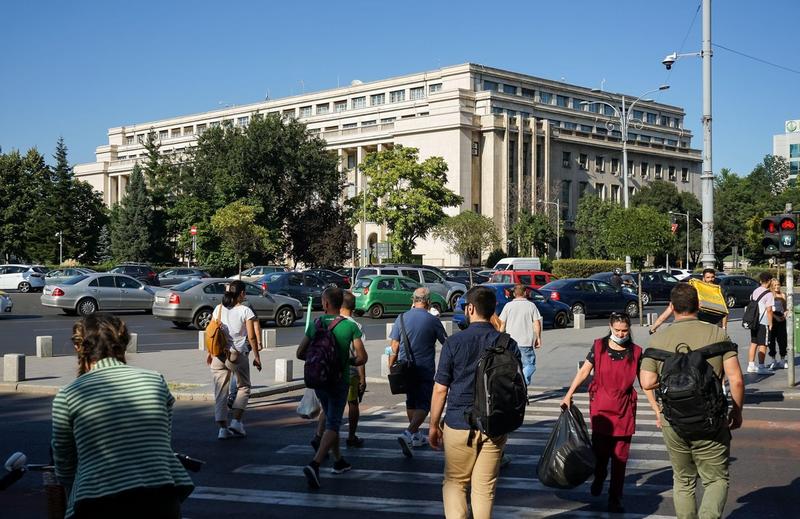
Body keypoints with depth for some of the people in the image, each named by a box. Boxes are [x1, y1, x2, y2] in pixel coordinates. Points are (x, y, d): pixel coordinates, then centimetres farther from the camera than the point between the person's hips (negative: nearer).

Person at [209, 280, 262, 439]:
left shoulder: (219, 309, 4)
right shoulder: (246, 311, -7)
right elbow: (251, 337, -8)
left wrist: (210, 353, 16)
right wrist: (257, 357, 1)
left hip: (219, 354, 3)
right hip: (238, 354, -3)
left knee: (220, 392, 8)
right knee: (243, 387, 15)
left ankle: (223, 427, 4)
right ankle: (236, 421, 2)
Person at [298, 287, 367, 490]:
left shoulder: (315, 324, -2)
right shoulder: (350, 326, -10)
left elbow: (300, 353, 2)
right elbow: (362, 358, -12)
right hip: (339, 381, -4)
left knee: (331, 420, 21)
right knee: (332, 424, -2)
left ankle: (338, 461, 30)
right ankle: (314, 464, -20)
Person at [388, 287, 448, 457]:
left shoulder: (401, 319, 1)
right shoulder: (433, 321, -8)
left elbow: (394, 347, 2)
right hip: (425, 369, -4)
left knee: (411, 402, 20)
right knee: (423, 405, -1)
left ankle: (416, 436, 30)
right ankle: (408, 434, -21)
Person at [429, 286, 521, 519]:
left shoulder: (454, 342, -8)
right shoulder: (508, 344, -1)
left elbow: (440, 390, -5)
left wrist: (434, 425, 6)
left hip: (459, 426, -2)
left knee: (454, 483, 11)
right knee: (485, 487, 11)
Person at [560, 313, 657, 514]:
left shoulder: (635, 352, 0)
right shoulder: (599, 346, -1)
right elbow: (584, 371, 2)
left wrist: (657, 411, 1)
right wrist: (568, 395, -4)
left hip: (624, 410, 0)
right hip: (600, 407, 0)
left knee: (620, 456, 2)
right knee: (600, 450, 4)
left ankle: (615, 499, 13)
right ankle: (599, 478, 38)